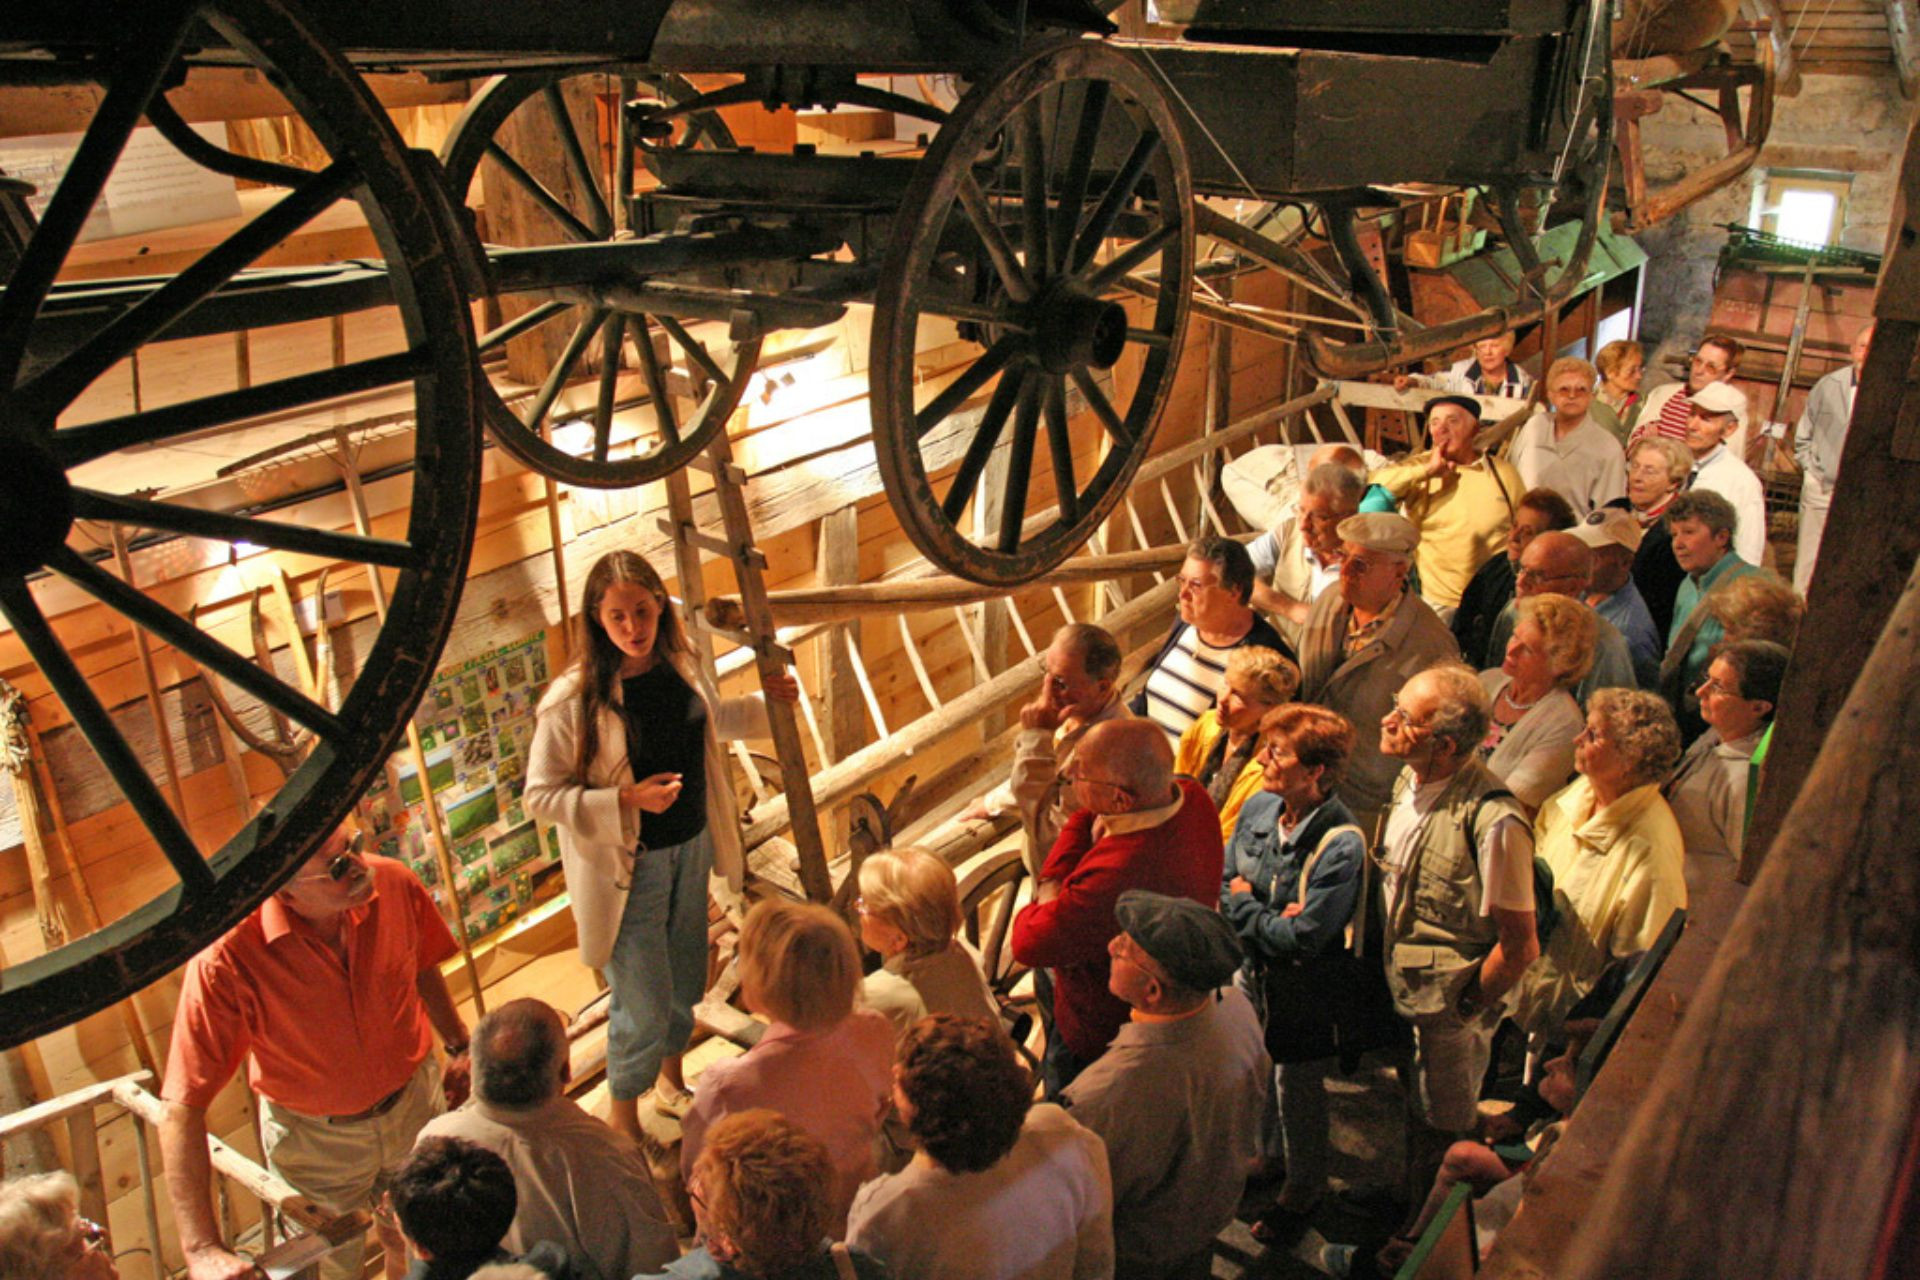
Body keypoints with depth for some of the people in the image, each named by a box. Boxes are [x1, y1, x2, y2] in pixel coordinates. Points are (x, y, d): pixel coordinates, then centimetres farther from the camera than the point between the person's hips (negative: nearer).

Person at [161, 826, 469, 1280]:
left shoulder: (395, 884, -22)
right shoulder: (226, 959, -33)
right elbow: (182, 1107, -30)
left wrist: (459, 1045, 10)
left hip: (415, 1102, 3)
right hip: (316, 1137, -3)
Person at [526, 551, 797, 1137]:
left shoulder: (678, 666, -5)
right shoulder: (572, 701, -24)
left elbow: (712, 719, 17)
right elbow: (540, 797, -18)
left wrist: (768, 703, 2)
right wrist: (626, 799, -28)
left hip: (690, 848, 6)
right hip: (628, 868, -6)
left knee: (686, 983, 23)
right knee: (645, 1006, 3)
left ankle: (671, 1082, 51)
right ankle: (622, 1121, 31)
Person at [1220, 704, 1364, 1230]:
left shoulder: (1342, 844, -29)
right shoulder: (1259, 808, -11)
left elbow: (1304, 938, -28)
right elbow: (1224, 886, -3)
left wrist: (1244, 906, -15)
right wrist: (1270, 920, -20)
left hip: (1302, 993, -5)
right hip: (1252, 971, 6)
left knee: (1298, 1090, 16)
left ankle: (1303, 1190, 41)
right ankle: (1266, 1154, 53)